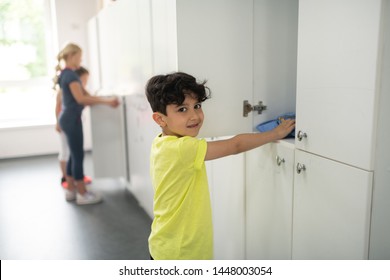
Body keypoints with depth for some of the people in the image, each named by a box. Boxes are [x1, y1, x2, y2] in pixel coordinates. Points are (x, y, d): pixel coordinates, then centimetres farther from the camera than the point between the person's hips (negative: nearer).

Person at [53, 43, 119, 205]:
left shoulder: (66, 74, 17)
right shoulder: (70, 74, -13)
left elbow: (84, 96, 15)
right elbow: (81, 98, -22)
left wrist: (106, 100, 8)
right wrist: (106, 101, -21)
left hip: (69, 118, 10)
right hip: (71, 119, -10)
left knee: (73, 155, 14)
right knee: (78, 156, -4)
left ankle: (71, 190, 22)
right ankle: (82, 194, 4)